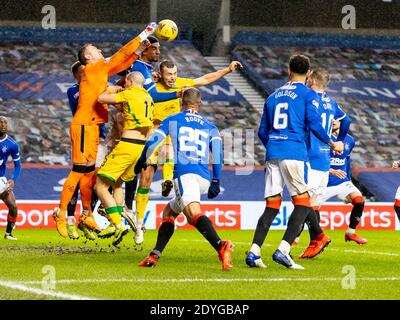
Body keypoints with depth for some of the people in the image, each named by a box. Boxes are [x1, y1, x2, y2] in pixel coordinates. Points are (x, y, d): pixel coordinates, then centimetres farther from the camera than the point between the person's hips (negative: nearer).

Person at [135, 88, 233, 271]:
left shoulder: (172, 120, 18)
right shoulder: (210, 127, 24)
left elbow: (152, 143, 12)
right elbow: (217, 148, 8)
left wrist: (141, 163, 31)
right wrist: (216, 182, 6)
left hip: (184, 173, -5)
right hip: (204, 178, 5)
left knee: (195, 214, -28)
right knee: (169, 211, 24)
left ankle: (220, 246, -53)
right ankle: (155, 254, 13)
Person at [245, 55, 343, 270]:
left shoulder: (273, 96, 21)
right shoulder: (309, 95, 4)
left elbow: (262, 132, 22)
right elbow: (314, 124, -6)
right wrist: (332, 144, 9)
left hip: (272, 154, 6)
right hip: (293, 153, -6)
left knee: (272, 205, 8)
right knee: (303, 202, 0)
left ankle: (253, 253, -5)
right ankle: (283, 250, -15)